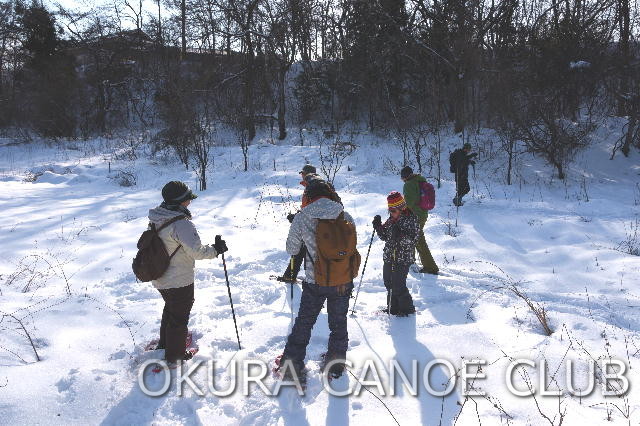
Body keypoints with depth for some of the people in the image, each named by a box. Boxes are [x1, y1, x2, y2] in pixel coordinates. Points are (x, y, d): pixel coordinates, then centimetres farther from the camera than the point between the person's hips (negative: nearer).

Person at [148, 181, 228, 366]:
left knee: (170, 309, 31)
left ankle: (164, 343, 50)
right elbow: (196, 251, -30)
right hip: (179, 281, -8)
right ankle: (174, 357, 27)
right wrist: (216, 249, -16)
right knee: (179, 318, 11)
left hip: (159, 279, 8)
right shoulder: (181, 224, -28)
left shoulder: (156, 219, -2)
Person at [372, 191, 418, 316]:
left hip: (403, 259, -7)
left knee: (398, 285, -6)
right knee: (388, 283, 14)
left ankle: (407, 308, 14)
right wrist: (378, 226, 0)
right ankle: (393, 307, 31)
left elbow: (412, 239, -18)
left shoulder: (411, 219, -11)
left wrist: (400, 235, -33)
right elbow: (385, 236, 15)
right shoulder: (391, 220, 10)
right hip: (389, 257, 7)